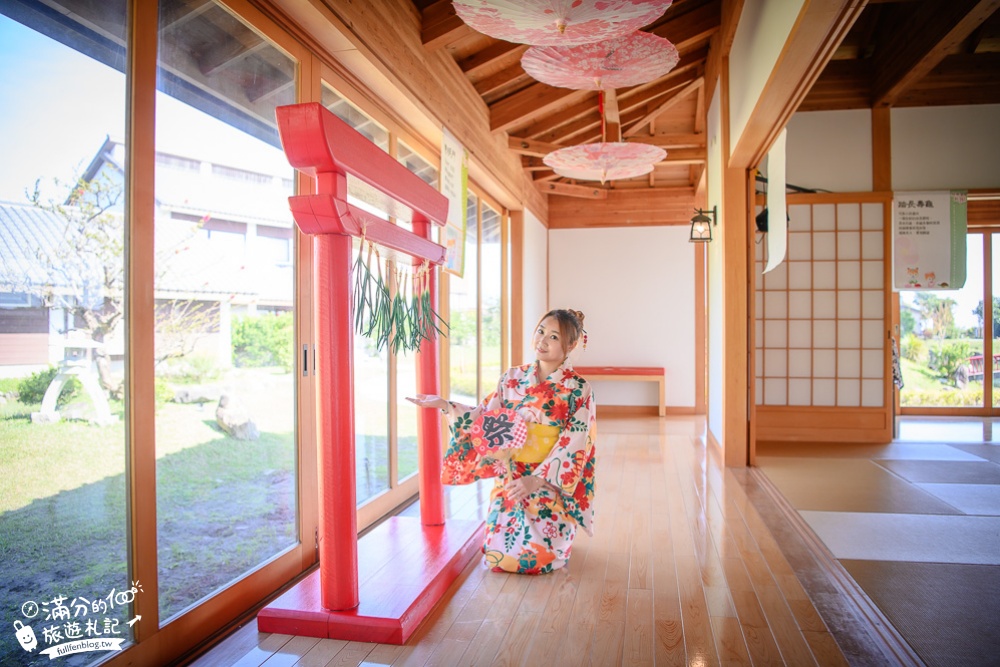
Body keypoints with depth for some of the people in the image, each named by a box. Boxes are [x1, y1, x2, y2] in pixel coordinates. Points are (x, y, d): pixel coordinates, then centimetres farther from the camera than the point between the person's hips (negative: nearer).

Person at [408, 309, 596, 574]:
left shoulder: (579, 389, -8)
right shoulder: (512, 378, 3)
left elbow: (573, 445, -13)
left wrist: (537, 480, -22)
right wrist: (445, 406, -7)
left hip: (552, 484, -3)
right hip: (510, 480, 3)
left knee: (538, 557, -13)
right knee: (497, 552, -4)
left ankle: (561, 537, 24)